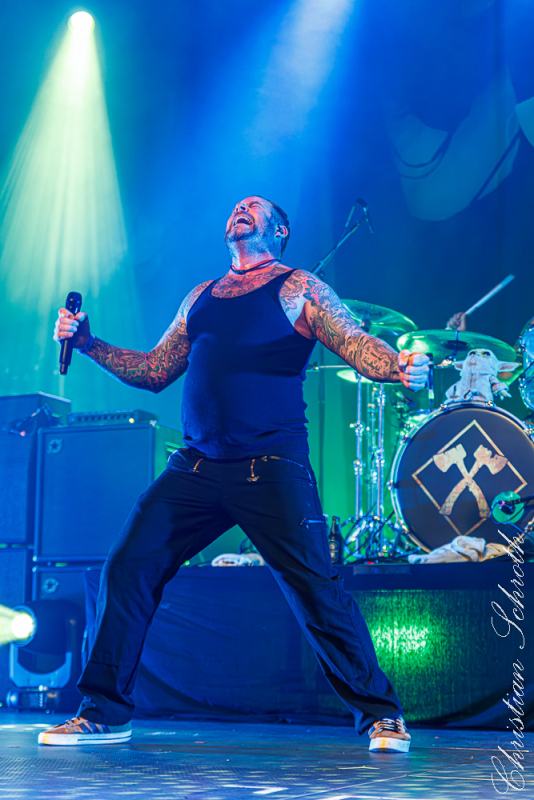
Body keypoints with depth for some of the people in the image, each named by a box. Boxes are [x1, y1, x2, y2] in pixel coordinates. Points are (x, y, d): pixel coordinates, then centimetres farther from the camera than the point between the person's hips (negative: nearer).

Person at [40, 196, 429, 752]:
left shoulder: (299, 289, 7)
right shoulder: (200, 298, 23)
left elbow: (356, 344, -5)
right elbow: (154, 371, 26)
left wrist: (397, 366, -27)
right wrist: (87, 343, 16)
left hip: (272, 468, -5)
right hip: (196, 468, 5)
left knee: (314, 588, -11)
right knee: (127, 566, -4)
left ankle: (380, 714, 5)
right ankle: (104, 711, 9)